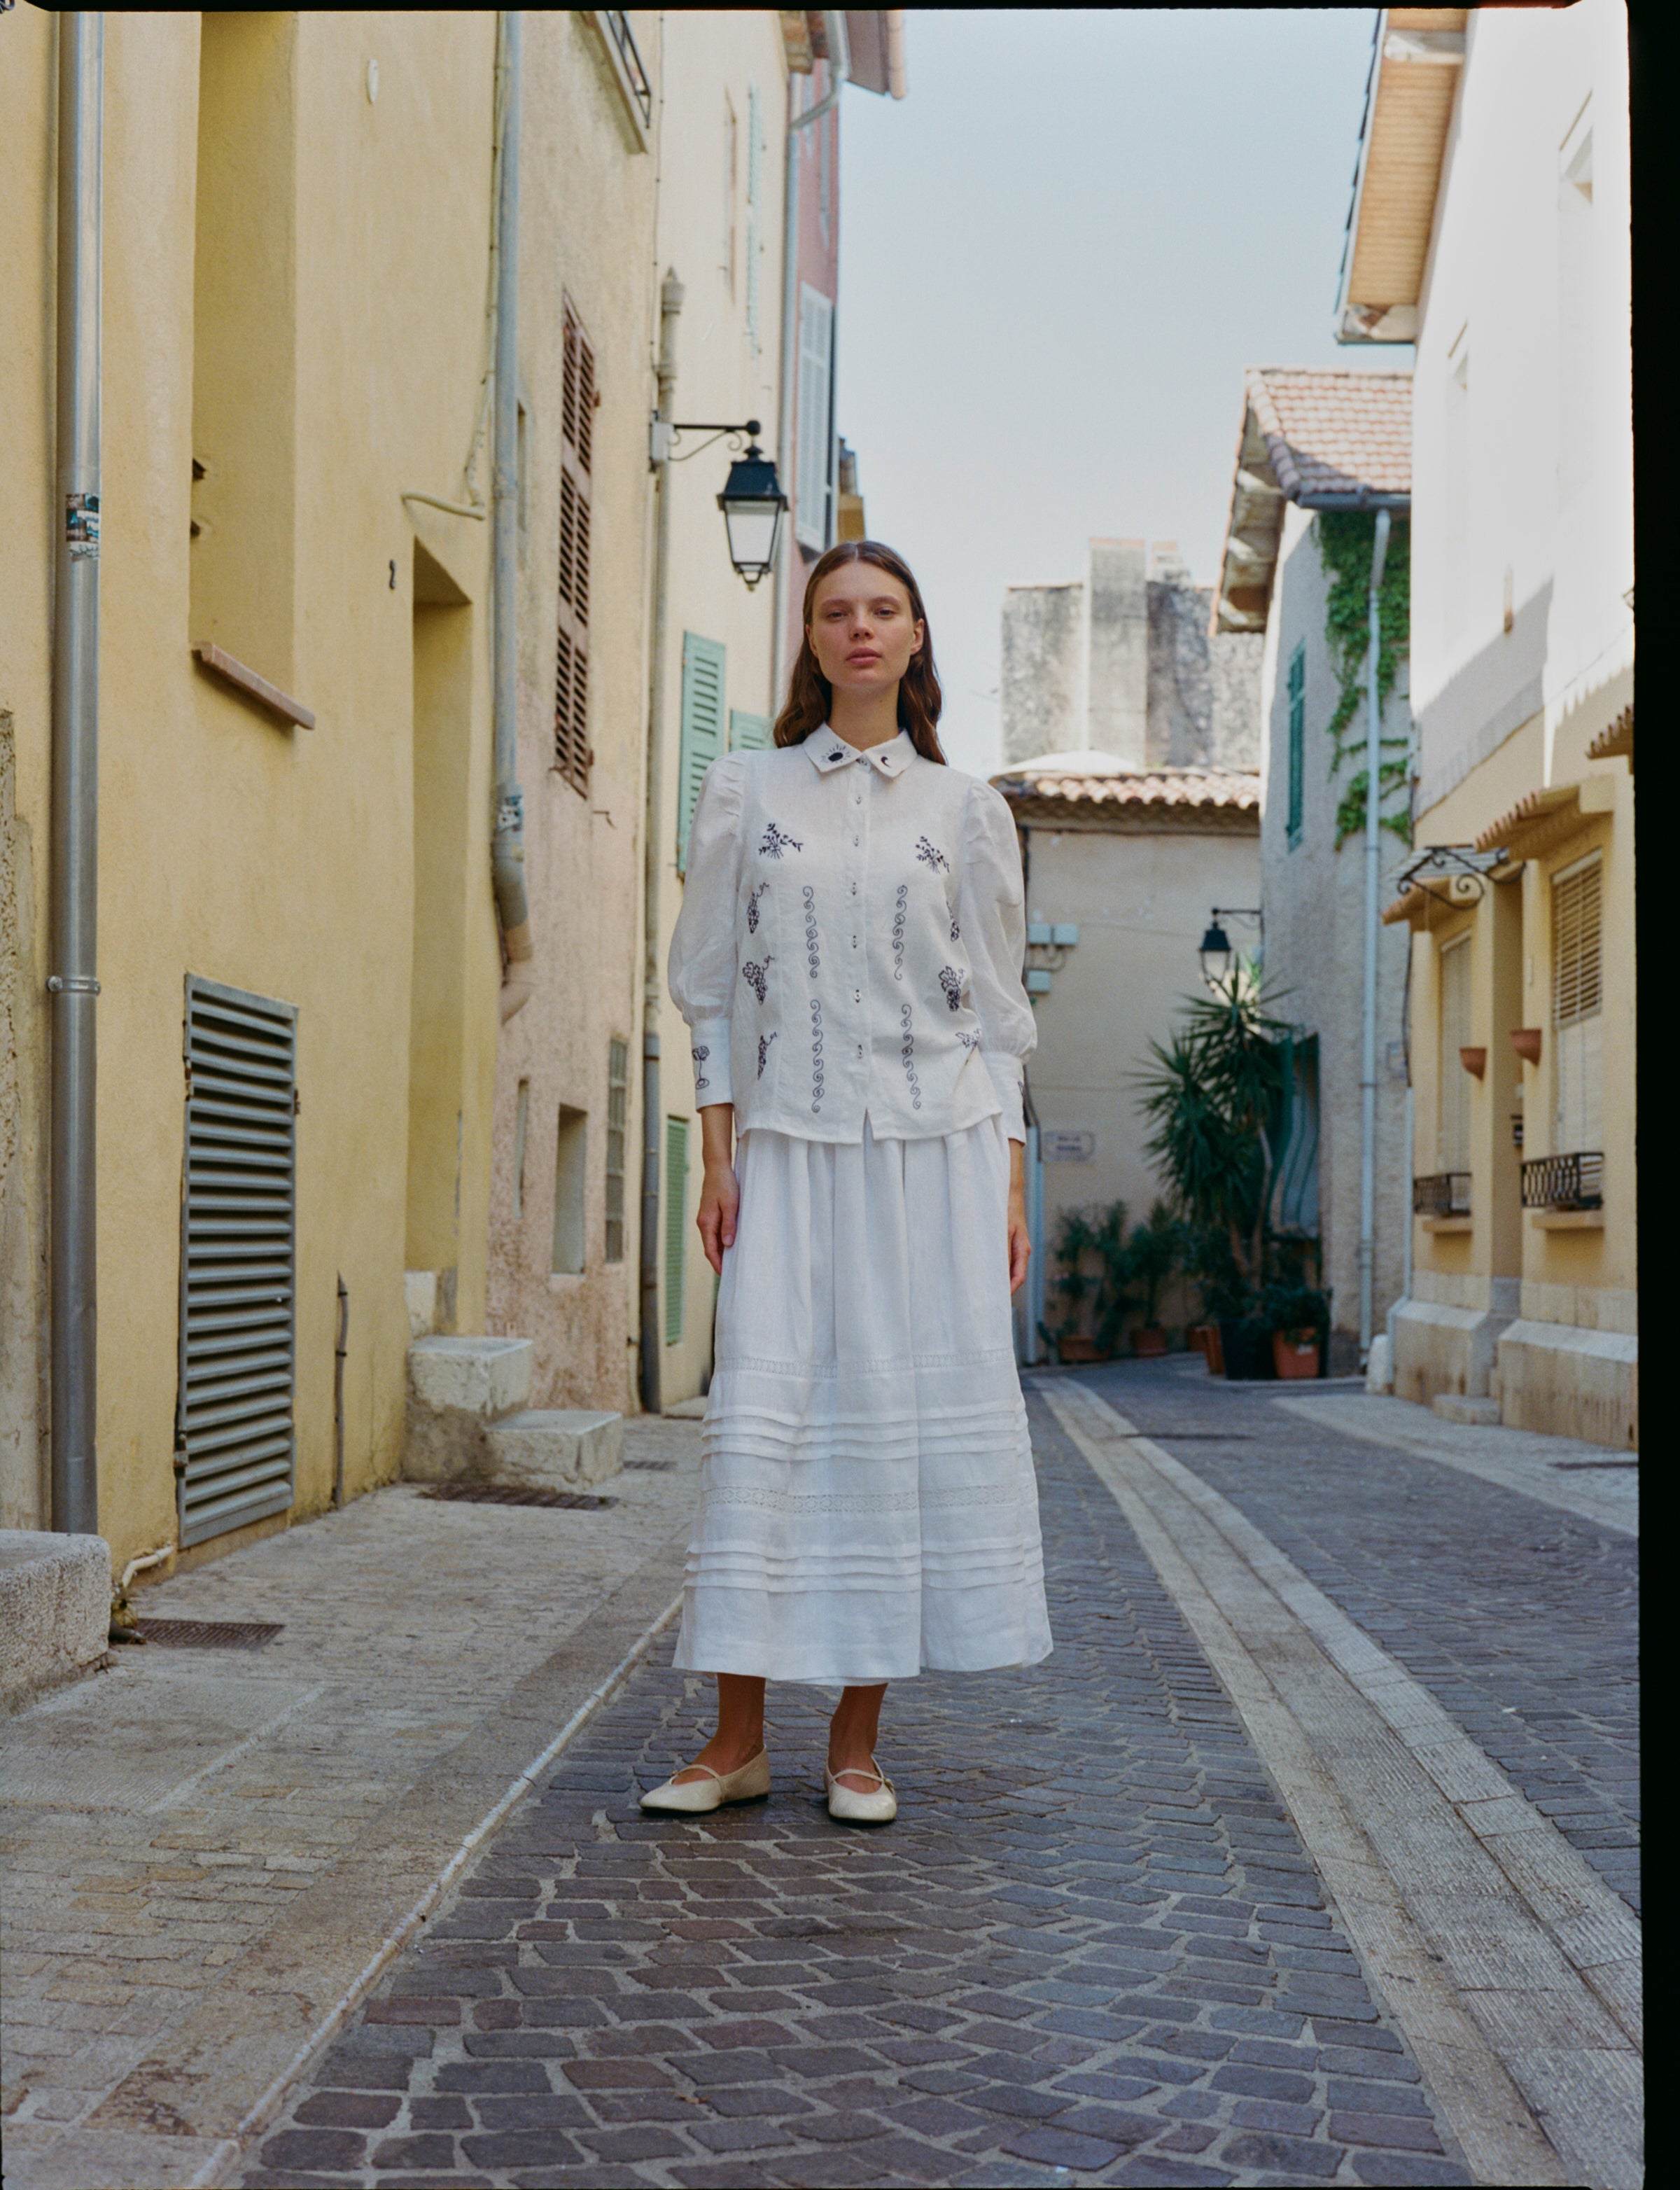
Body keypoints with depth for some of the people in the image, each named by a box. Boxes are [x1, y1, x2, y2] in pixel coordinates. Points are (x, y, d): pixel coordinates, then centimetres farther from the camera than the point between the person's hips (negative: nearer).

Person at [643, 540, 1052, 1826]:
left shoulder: (965, 811, 8)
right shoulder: (746, 795, 8)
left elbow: (999, 1010, 9)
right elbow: (711, 987, 7)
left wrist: (1009, 1183, 2)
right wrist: (717, 1160, -1)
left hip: (936, 1146, 1)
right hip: (790, 1142, 0)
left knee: (913, 1414, -2)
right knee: (764, 1415, -7)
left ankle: (858, 1745, 7)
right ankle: (740, 1739, 2)